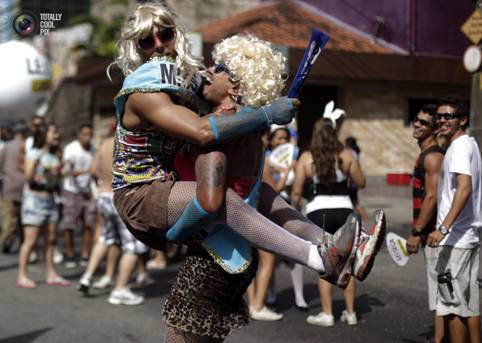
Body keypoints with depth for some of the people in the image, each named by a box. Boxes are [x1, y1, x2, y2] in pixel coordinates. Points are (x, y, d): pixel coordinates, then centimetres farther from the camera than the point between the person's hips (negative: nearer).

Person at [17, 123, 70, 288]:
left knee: (50, 240, 7)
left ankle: (51, 275, 12)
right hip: (34, 199, -7)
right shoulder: (33, 153, -6)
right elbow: (28, 177, -17)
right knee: (30, 241, -8)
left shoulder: (54, 156, 14)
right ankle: (22, 276, -4)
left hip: (50, 200, 7)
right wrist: (35, 163, -32)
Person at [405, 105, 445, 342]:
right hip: (433, 232, 10)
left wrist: (416, 232, -20)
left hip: (435, 233, -10)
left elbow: (431, 197, -21)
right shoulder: (426, 155, 16)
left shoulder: (433, 157, -15)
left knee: (440, 295, -6)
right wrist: (419, 231, 21)